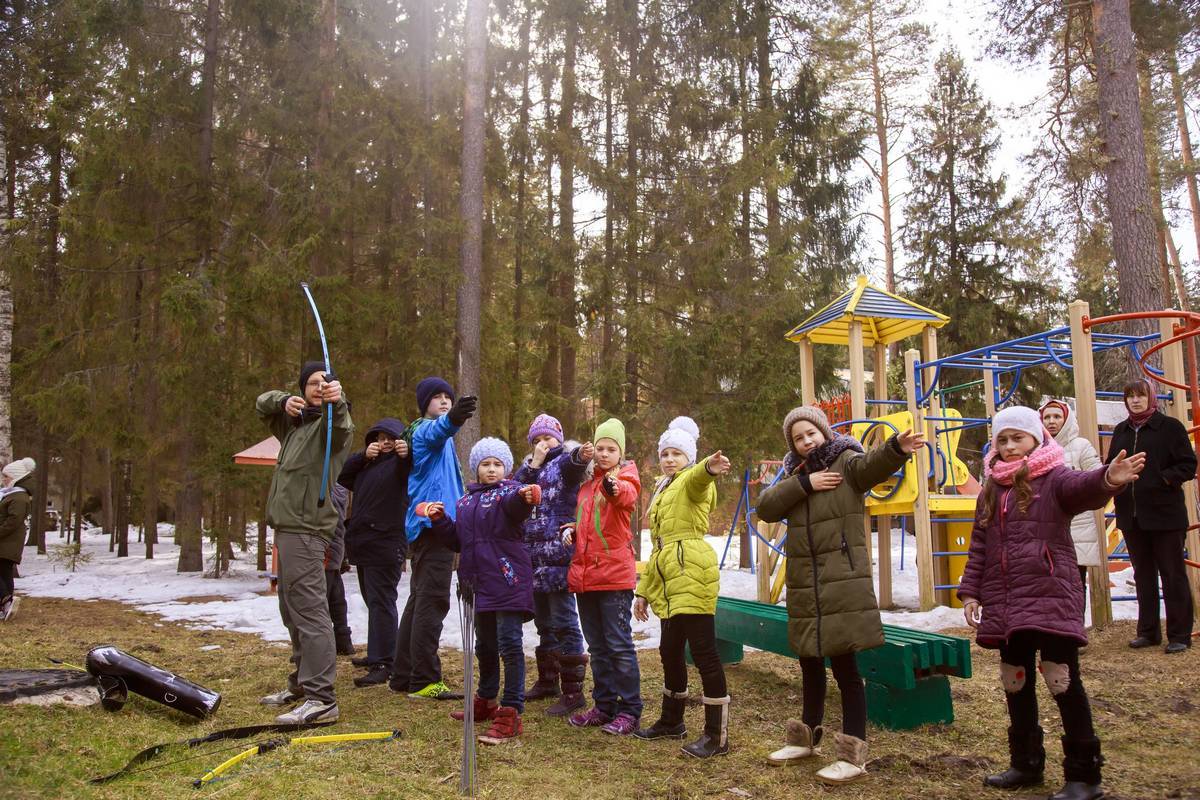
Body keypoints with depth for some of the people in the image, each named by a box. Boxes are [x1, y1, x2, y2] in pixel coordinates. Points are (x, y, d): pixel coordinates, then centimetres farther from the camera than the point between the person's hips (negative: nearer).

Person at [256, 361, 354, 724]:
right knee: (292, 609, 17)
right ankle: (301, 684, 29)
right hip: (287, 526, 9)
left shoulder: (330, 422, -7)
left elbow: (341, 427, -30)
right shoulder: (294, 422, 19)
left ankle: (321, 699, -16)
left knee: (309, 610, -15)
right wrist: (285, 401, 3)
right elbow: (262, 403, 27)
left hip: (306, 529, -9)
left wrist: (337, 403, -55)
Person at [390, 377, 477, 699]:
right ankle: (425, 681, -9)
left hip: (426, 525, 11)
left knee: (420, 599, 14)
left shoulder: (431, 433, 24)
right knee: (432, 600, -11)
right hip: (433, 522, -11)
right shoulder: (425, 429, -8)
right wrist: (451, 420, -55)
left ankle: (402, 675, 20)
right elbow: (436, 432, -34)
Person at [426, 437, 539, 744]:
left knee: (509, 644, -9)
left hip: (507, 580, -7)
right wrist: (439, 521, 6)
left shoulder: (509, 491, -5)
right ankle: (486, 702, 36)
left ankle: (511, 713, -4)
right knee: (484, 645, 20)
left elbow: (515, 507, -32)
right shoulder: (467, 500, 15)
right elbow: (458, 540, 20)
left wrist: (524, 499, -55)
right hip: (479, 583, 7)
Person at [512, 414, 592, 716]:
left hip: (558, 557, -8)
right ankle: (547, 681, 31)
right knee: (544, 622, 18)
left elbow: (574, 459, -28)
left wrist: (583, 454, -52)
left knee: (563, 622, -6)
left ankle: (573, 691, -1)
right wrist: (532, 464, -7)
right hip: (534, 558, 8)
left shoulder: (564, 462, -2)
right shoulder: (529, 467, 19)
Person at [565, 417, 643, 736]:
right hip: (584, 574, 7)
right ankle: (604, 706, 24)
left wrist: (614, 487, -53)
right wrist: (571, 530, 7)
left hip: (614, 575, -7)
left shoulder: (626, 477, -4)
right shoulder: (587, 482, 16)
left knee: (619, 644, -4)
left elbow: (628, 495, -31)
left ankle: (629, 711, 5)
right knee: (597, 646, 14)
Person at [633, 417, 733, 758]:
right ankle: (672, 720, 32)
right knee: (670, 652, 17)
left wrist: (709, 468, -55)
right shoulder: (661, 491, 24)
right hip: (667, 581, 9)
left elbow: (698, 477, -30)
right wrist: (643, 590, 22)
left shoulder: (692, 482, -1)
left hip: (692, 574, -9)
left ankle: (717, 735, -2)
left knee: (703, 652, -8)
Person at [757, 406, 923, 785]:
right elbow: (765, 508, -2)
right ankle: (807, 737, 33)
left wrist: (896, 448, -48)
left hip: (842, 581, -6)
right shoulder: (795, 475, 13)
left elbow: (872, 464, -27)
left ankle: (854, 754, 6)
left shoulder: (846, 462, -3)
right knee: (810, 662, 17)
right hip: (804, 584, 6)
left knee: (844, 664, -4)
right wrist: (803, 484, -13)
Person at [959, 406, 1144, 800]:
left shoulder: (1054, 478, -4)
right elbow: (979, 547, 16)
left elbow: (1083, 488, -29)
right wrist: (970, 591, 9)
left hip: (1050, 597, -6)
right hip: (1005, 604, 6)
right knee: (1015, 681, 14)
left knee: (1062, 679, -5)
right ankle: (1026, 763, 28)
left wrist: (1107, 479, -52)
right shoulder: (991, 490, 13)